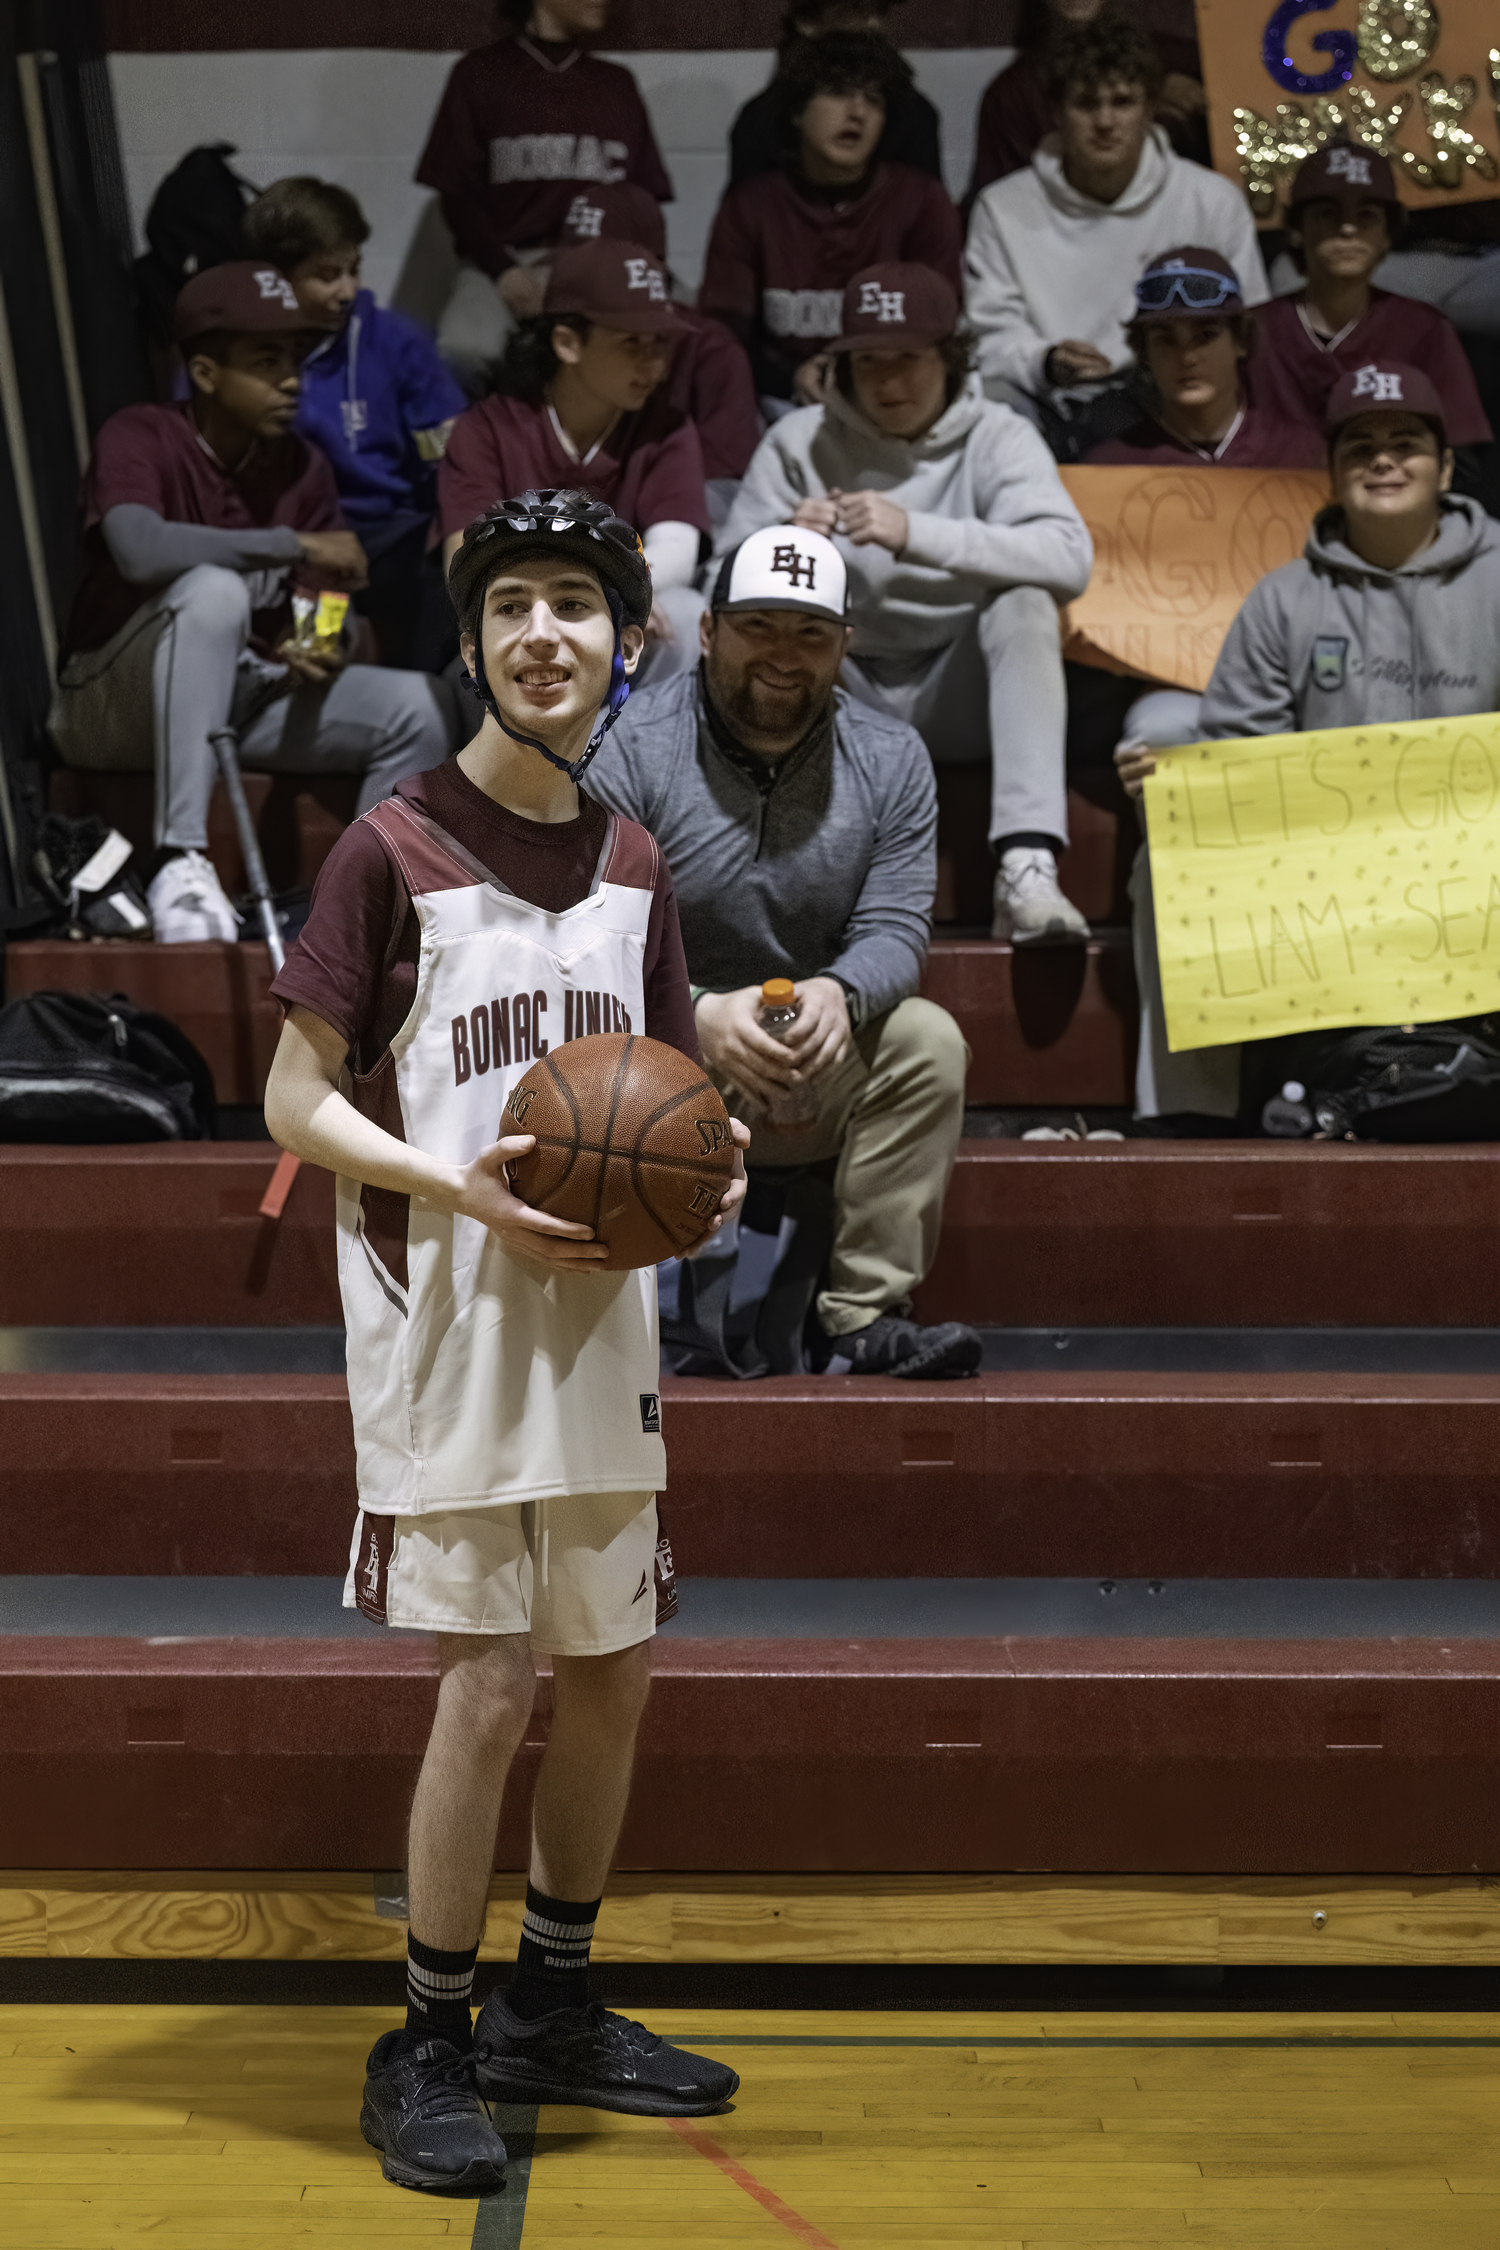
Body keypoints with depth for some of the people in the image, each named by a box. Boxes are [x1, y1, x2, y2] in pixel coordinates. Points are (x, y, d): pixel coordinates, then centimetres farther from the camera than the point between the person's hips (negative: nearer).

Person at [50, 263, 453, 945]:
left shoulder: (303, 468, 3)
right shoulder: (139, 437, -14)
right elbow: (139, 549, -34)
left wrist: (323, 651, -18)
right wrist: (295, 544, -29)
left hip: (242, 699, 6)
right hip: (115, 703, -6)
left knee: (420, 706, -13)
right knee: (213, 589, -35)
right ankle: (180, 862, -38)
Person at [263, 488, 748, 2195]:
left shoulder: (634, 867, 10)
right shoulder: (392, 851, -8)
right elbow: (295, 1100, -8)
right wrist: (458, 1184, -23)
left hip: (598, 1315, 6)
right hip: (448, 1319, -6)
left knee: (612, 1668, 12)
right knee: (490, 1681, -6)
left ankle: (551, 2013, 29)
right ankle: (428, 2048, 12)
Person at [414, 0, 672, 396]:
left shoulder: (617, 84, 21)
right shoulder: (480, 73, 11)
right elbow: (457, 192, 5)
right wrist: (504, 271, -12)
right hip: (505, 261, -2)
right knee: (462, 353, -35)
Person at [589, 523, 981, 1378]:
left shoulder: (891, 758, 1)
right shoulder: (629, 747, -10)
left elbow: (895, 929, -6)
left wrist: (839, 992, -31)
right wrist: (699, 1014, -35)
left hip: (813, 1075, 3)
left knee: (927, 1039, -24)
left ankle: (865, 1317, -22)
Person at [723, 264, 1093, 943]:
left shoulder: (996, 436, -2)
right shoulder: (799, 440, 2)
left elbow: (1069, 556, -21)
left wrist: (914, 533, -31)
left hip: (956, 701, -1)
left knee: (1024, 600, -27)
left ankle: (1026, 867, -38)